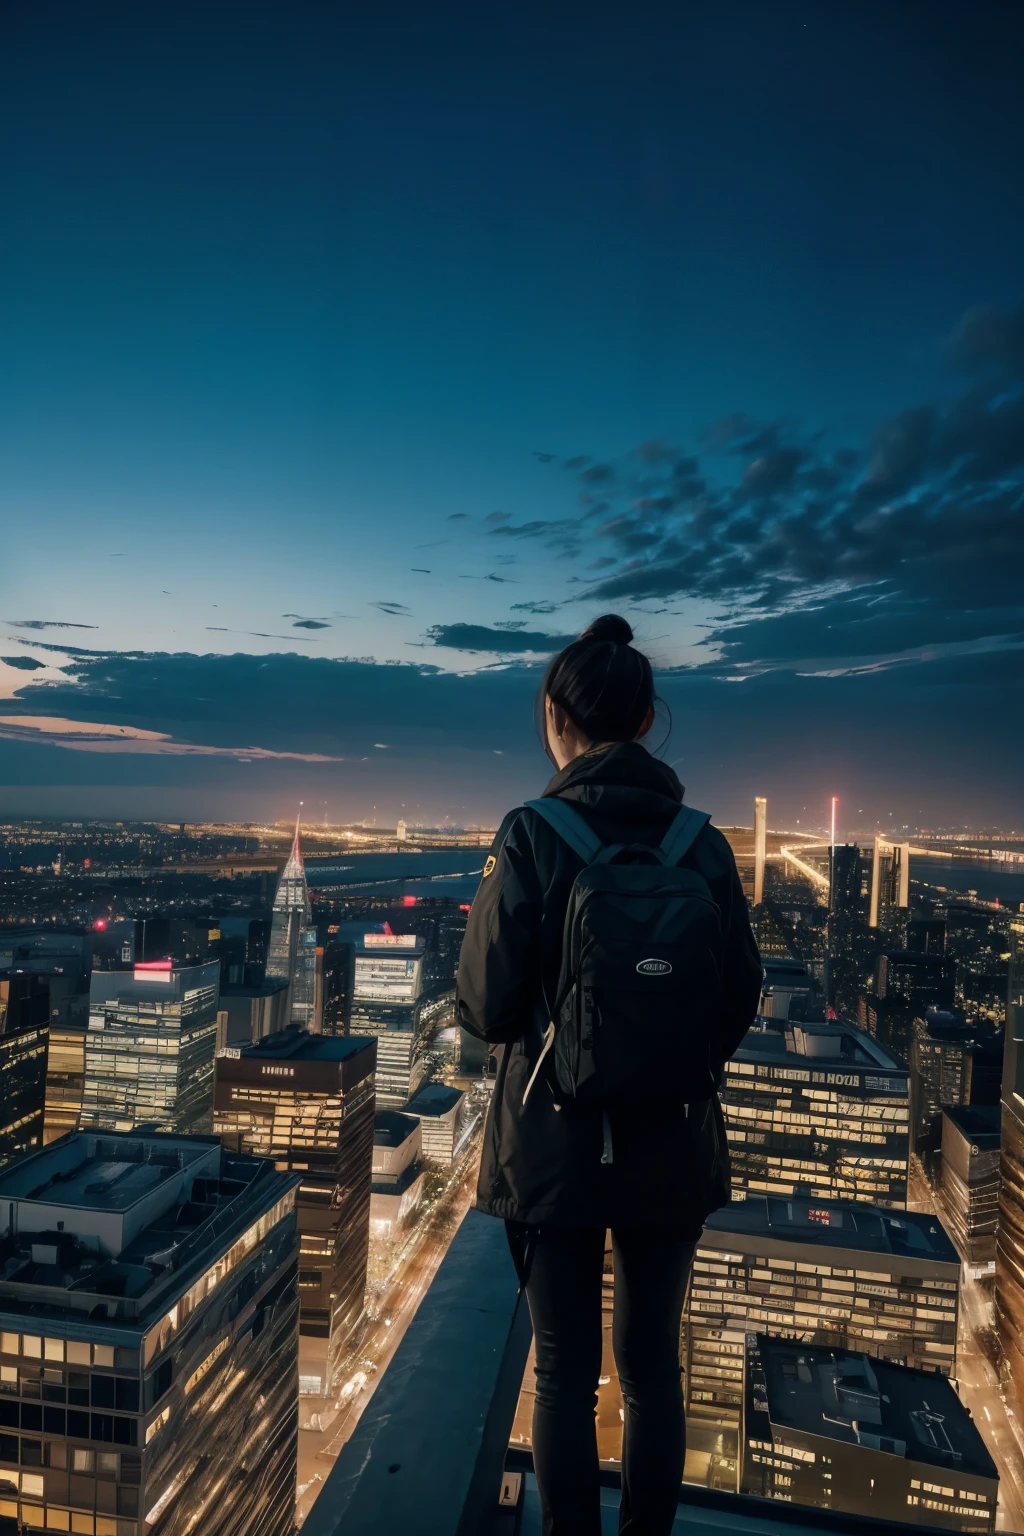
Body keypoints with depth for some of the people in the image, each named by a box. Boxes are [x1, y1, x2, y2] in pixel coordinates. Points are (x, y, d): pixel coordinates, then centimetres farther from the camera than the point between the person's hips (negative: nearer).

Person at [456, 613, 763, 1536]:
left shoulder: (532, 838, -17)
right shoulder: (702, 842, -7)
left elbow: (487, 1009, -14)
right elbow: (741, 998, -1)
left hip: (556, 1141, -3)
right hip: (673, 1145, 3)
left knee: (565, 1368, 16)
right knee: (652, 1360, 22)